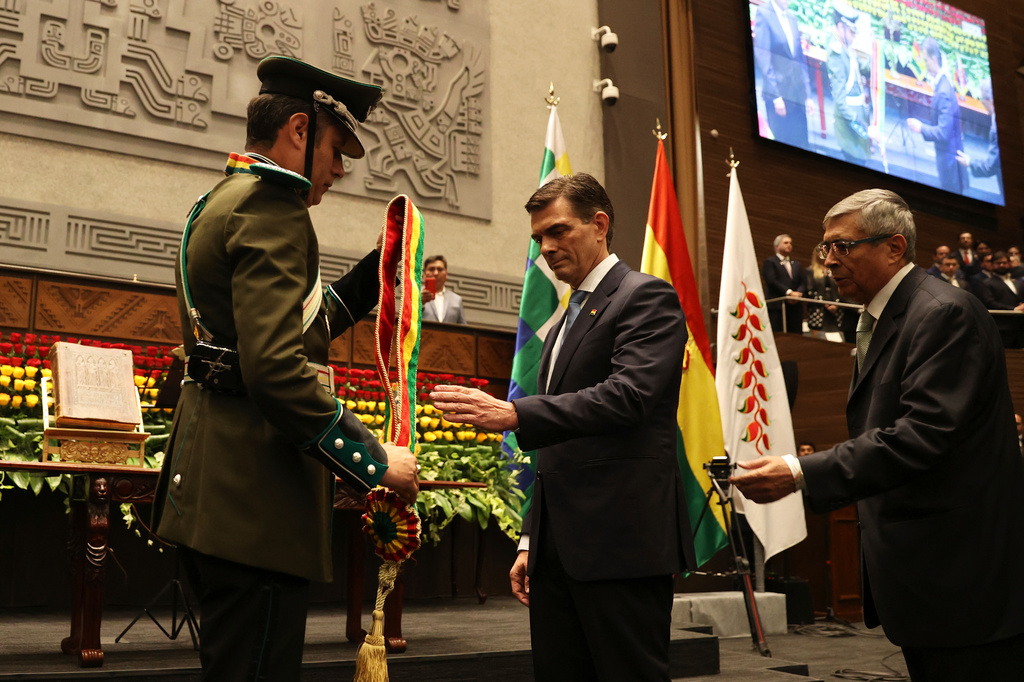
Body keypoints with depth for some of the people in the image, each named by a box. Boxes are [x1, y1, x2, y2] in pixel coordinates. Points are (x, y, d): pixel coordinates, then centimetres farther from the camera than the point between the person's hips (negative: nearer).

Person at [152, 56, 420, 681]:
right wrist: (373, 459, -19)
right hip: (254, 489, -11)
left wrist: (376, 271, 23)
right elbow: (277, 366, -26)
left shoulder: (222, 202, 19)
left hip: (213, 482, 11)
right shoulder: (271, 209, -14)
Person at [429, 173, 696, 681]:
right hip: (560, 545, 8)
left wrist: (515, 414, -29)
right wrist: (530, 541, 21)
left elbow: (627, 395, -21)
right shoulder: (567, 320, 23)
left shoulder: (648, 297, -3)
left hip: (622, 543, -8)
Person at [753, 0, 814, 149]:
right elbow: (762, 57, -12)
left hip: (798, 95, 6)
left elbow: (800, 58, 16)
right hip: (778, 93, -6)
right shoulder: (763, 13, -6)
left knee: (801, 145, 4)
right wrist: (776, 95, -16)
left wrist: (808, 95, 12)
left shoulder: (792, 16, 14)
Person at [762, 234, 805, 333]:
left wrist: (798, 293, -7)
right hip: (777, 307, -5)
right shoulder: (769, 262, 7)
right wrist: (789, 292, -15)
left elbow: (803, 283, 15)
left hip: (795, 306, 6)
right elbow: (771, 281, -8)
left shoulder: (796, 264, 26)